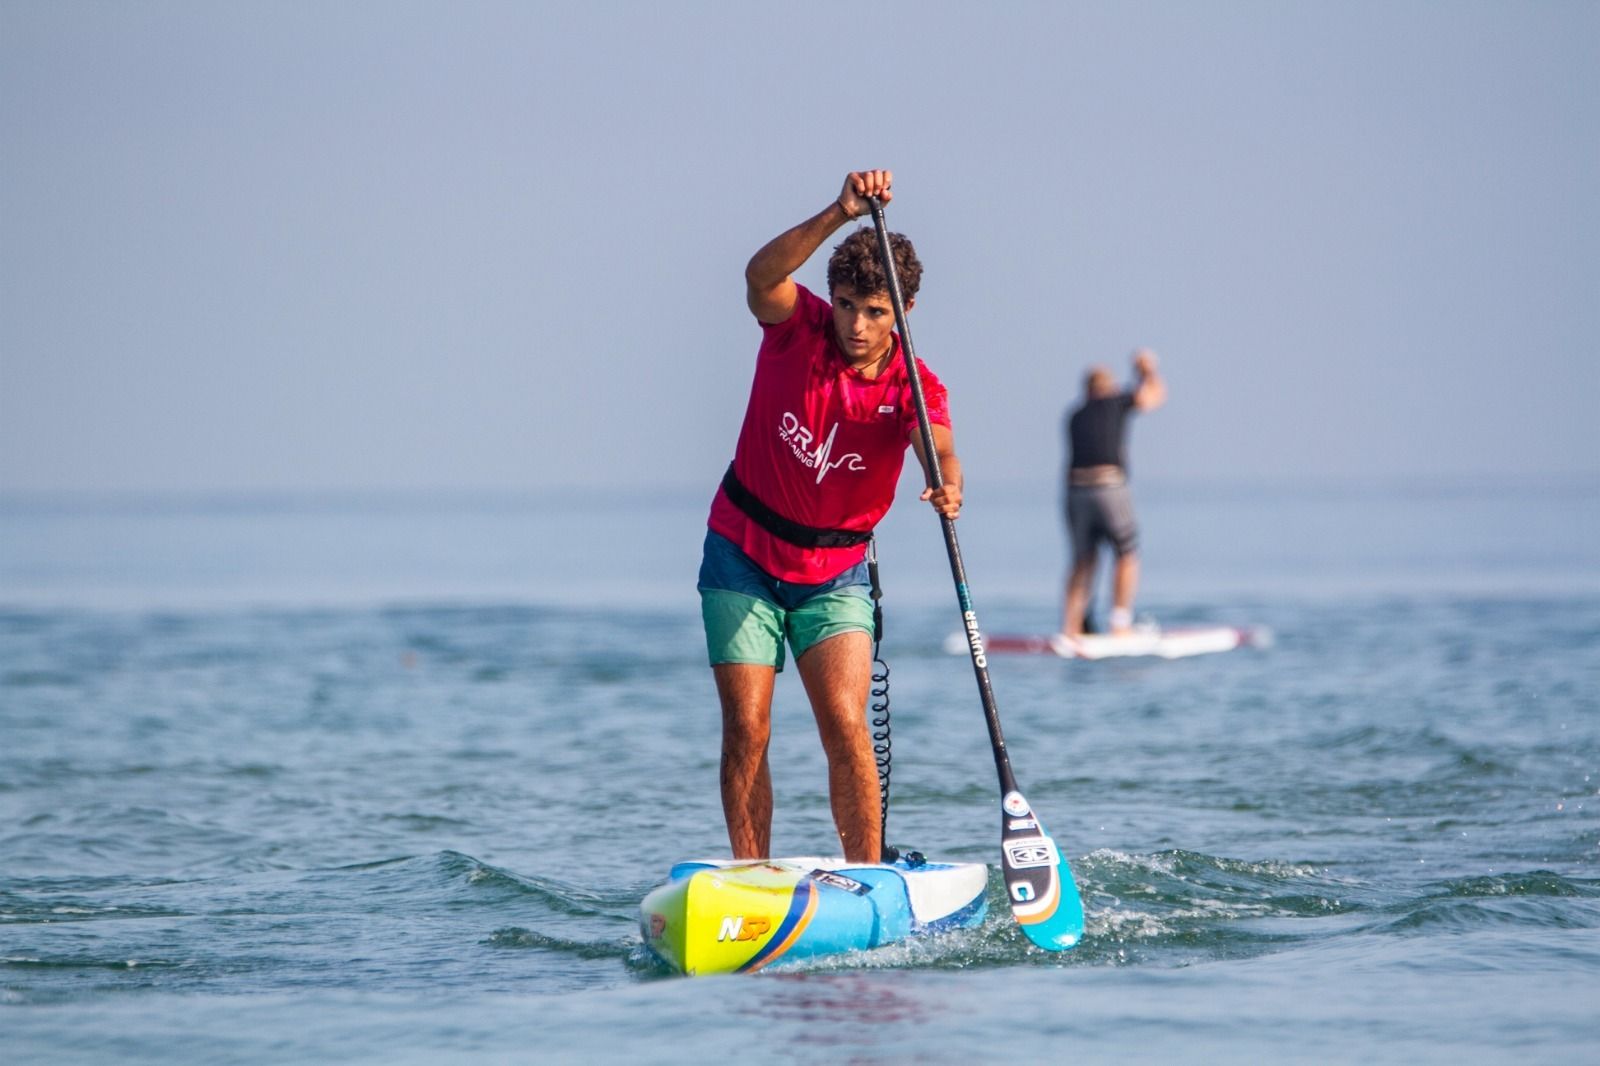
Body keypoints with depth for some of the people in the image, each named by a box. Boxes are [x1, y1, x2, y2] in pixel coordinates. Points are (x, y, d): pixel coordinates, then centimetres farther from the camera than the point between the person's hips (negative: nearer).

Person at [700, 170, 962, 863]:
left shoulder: (912, 388, -13)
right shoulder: (798, 328, -13)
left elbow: (939, 450, -32)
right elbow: (761, 276, -35)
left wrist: (947, 486, -57)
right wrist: (840, 215, -49)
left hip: (834, 574, 0)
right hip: (743, 560, 0)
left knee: (845, 726, -13)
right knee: (747, 729, -5)